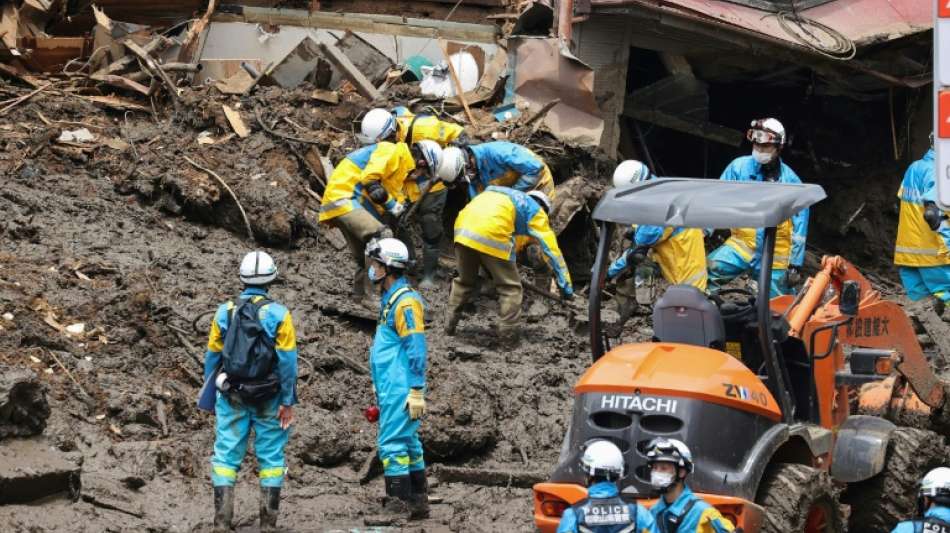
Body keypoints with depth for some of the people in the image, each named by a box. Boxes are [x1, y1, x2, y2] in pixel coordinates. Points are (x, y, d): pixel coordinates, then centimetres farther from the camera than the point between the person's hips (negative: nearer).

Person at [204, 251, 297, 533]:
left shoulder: (225, 312, 0)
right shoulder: (278, 314, -8)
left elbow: (212, 358, 5)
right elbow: (287, 361, -10)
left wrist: (211, 399, 14)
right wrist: (288, 402, -5)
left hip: (232, 397, 1)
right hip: (268, 400, -1)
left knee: (226, 455, 3)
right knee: (271, 456, 7)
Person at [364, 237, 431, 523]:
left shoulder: (406, 302, -15)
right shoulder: (390, 300, 17)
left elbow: (416, 350, -19)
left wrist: (417, 392, -21)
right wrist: (380, 388, 25)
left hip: (400, 390, -10)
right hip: (391, 389, 10)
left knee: (392, 444, -11)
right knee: (408, 444, 12)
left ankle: (399, 504, -9)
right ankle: (419, 502, 17)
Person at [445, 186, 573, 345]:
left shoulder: (506, 196, 38)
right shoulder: (535, 210, 19)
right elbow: (551, 249, 15)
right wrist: (565, 284, 18)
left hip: (462, 229, 6)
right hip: (491, 234, -6)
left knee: (464, 280, 28)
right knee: (510, 288, 10)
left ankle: (450, 325, 33)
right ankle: (509, 336, 8)